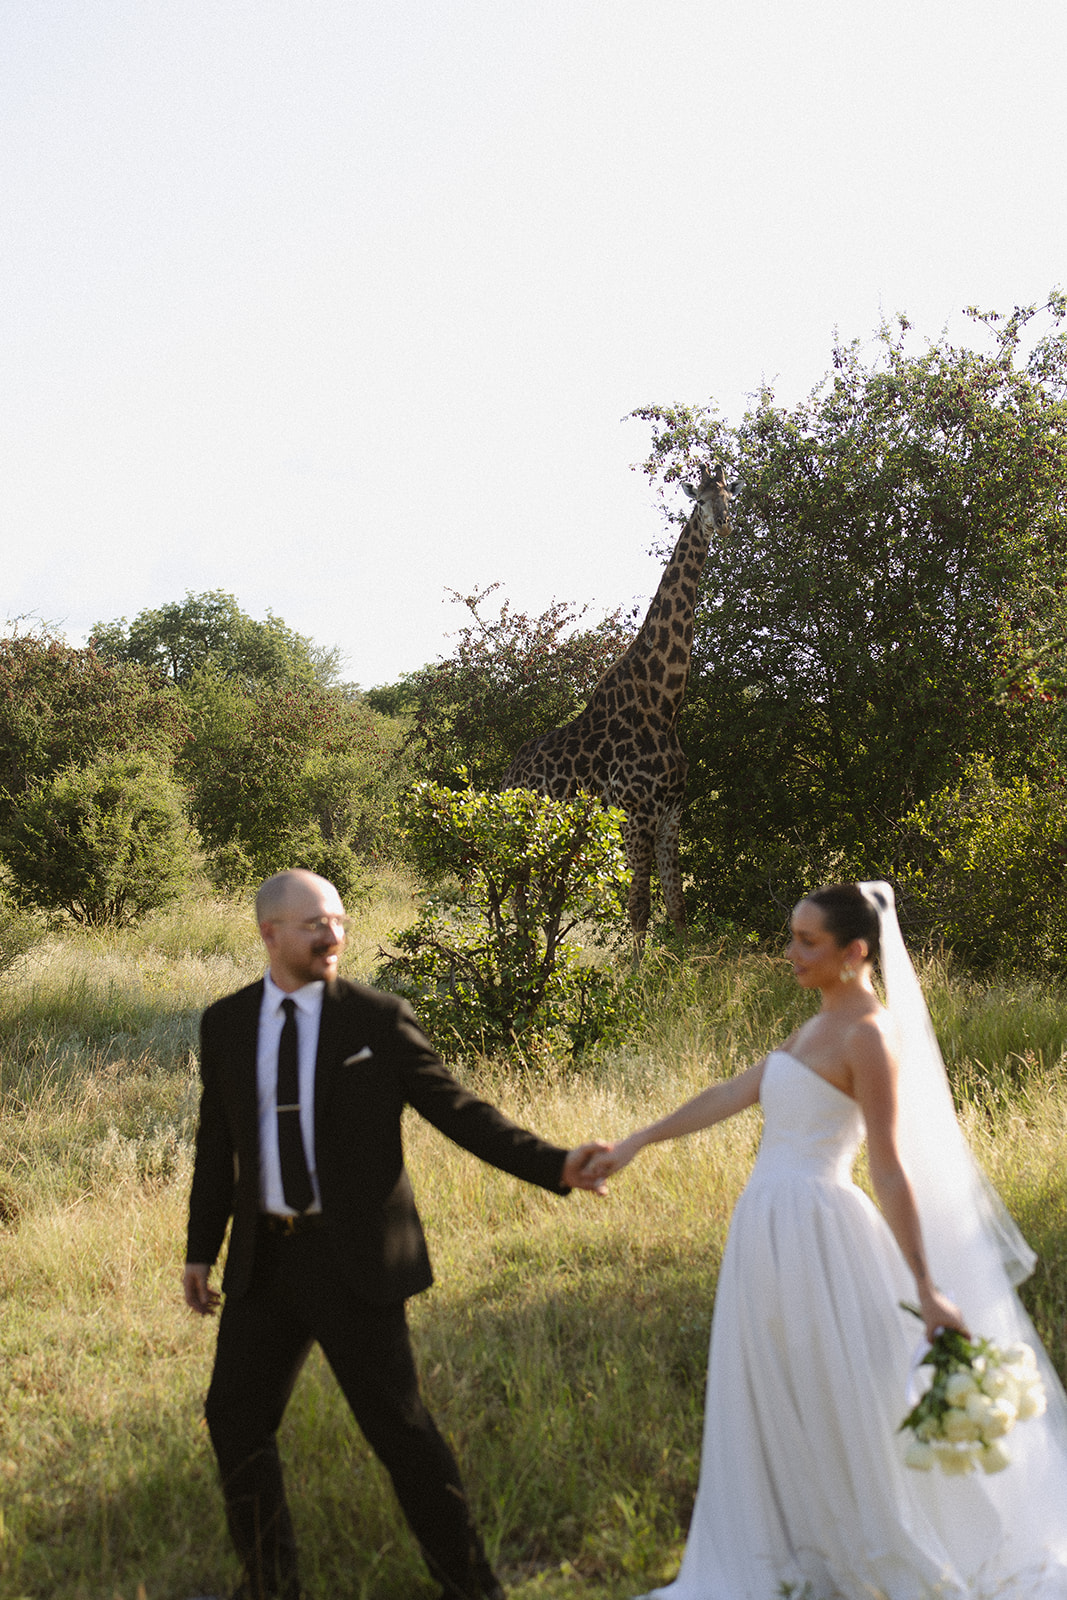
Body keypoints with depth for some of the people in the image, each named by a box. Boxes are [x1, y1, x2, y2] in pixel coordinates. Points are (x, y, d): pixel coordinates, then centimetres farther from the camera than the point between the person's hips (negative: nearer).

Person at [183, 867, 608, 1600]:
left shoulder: (379, 1019, -6)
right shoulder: (226, 1024, 5)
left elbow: (459, 1111, -7)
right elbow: (219, 1144, 13)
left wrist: (555, 1165, -17)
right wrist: (201, 1249, 16)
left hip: (354, 1260, -4)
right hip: (264, 1259, 4)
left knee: (398, 1426, -1)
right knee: (236, 1422, 12)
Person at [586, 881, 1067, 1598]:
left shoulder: (869, 1035, -14)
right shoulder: (818, 1027, 13)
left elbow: (891, 1169, -18)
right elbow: (731, 1094, 13)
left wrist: (925, 1289, -18)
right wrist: (636, 1142, 12)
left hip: (817, 1234, -9)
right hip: (770, 1227, 9)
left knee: (844, 1414, 4)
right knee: (776, 1411, 14)